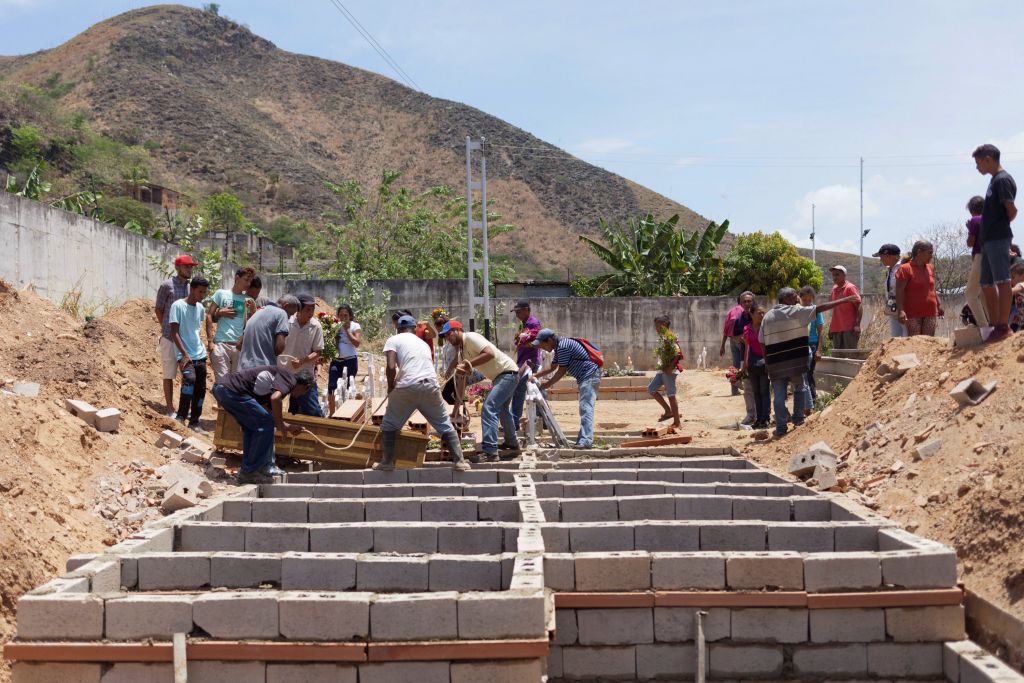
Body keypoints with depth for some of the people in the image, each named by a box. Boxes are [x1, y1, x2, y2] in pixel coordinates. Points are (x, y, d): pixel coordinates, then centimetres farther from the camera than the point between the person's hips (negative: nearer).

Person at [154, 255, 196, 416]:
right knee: (169, 374, 4)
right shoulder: (167, 286, -6)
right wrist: (167, 329, 8)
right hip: (170, 337, -4)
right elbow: (158, 309, 2)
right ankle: (170, 409, 10)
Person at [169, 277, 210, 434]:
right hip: (185, 355, -7)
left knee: (201, 388, 5)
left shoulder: (200, 307, 10)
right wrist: (184, 354, -18)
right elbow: (174, 332, -11)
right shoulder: (178, 306, -8)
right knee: (189, 379, -28)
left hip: (200, 354, 7)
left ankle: (194, 422, 14)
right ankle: (181, 417, -19)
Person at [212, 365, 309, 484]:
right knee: (265, 424, -4)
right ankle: (249, 472, 0)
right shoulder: (290, 379, -1)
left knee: (251, 426, 24)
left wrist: (286, 427, 39)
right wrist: (281, 426, -8)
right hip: (232, 390, -10)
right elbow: (275, 399, -21)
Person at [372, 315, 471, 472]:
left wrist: (391, 389, 11)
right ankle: (459, 461, 14)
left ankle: (388, 462, 15)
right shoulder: (423, 343, 27)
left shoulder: (393, 340, 9)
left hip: (407, 386, -4)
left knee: (389, 425, 16)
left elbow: (391, 367, -5)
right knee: (445, 426, 17)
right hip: (431, 386, 4)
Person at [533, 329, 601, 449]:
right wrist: (535, 376, 21)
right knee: (584, 409, 12)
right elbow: (552, 368, 25)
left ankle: (586, 441, -26)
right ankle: (583, 439, 15)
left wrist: (547, 385, -9)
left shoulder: (563, 346, -18)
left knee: (586, 408, -18)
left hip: (589, 375, -11)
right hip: (585, 377, 11)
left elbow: (562, 371, -16)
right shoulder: (559, 347, 15)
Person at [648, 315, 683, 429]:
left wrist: (670, 367, -23)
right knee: (651, 389, 9)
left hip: (669, 370, -10)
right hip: (662, 370, 10)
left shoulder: (669, 337, -15)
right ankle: (668, 411, 14)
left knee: (670, 395, -4)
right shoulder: (662, 338, 13)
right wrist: (662, 367, 14)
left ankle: (677, 422, 4)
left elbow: (678, 354, -21)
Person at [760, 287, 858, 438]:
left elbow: (762, 342, 6)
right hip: (795, 362, -3)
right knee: (799, 388, 21)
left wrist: (767, 362, 14)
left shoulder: (767, 316, 7)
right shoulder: (795, 311, -5)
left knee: (779, 396, 5)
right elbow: (821, 308, -7)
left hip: (775, 364, 3)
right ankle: (798, 418, 21)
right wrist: (844, 300, -5)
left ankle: (781, 428, 4)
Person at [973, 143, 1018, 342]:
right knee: (987, 285, 12)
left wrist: (1002, 225, 1)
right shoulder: (995, 180, 20)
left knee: (1002, 281, -11)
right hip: (988, 240, 10)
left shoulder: (1002, 180, -10)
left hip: (998, 238, -10)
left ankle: (1003, 326, -13)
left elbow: (1012, 210, -16)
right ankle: (995, 326, 16)